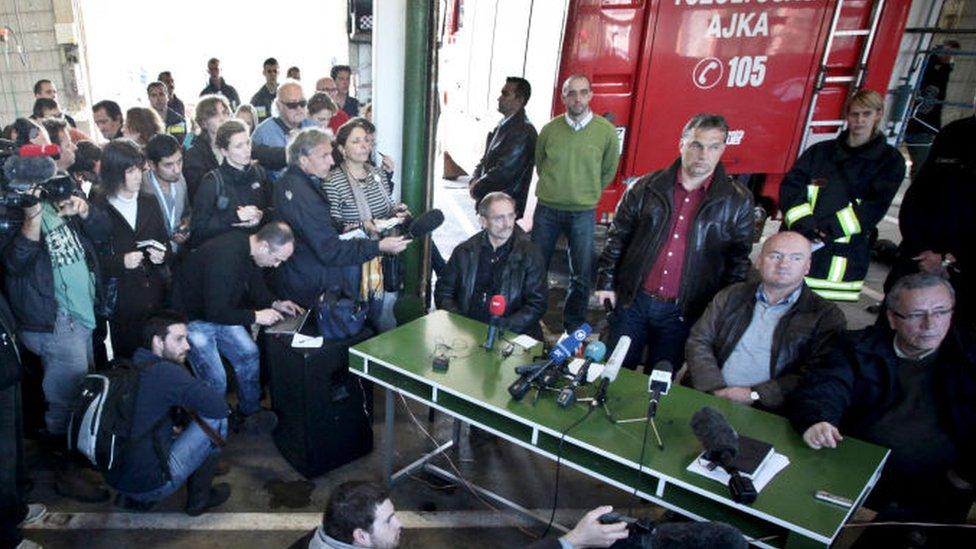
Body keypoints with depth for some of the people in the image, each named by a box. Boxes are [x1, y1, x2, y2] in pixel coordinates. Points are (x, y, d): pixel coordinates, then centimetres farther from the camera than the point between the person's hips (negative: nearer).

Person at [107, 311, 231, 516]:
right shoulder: (166, 371, -18)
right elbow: (219, 406, -22)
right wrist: (193, 408, 0)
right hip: (149, 482, -8)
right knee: (216, 420, -4)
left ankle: (134, 498, 18)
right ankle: (199, 498, 9)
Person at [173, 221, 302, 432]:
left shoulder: (250, 249, -7)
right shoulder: (225, 257, -34)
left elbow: (255, 285, 12)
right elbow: (216, 312, -30)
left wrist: (274, 303, -4)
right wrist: (254, 316, -24)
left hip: (221, 310, 8)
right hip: (193, 318, -8)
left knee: (248, 353, -1)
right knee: (215, 380, -12)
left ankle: (250, 411, 15)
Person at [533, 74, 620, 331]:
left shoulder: (606, 131, -7)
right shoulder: (549, 129, -3)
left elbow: (609, 171, 8)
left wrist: (586, 194, 11)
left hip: (583, 213, -1)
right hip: (547, 209, 1)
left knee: (581, 276, 5)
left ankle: (573, 327, 23)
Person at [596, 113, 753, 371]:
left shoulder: (738, 202, -4)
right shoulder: (647, 187, -1)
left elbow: (739, 260, 0)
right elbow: (617, 237, 5)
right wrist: (606, 281, 3)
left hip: (682, 312, -1)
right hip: (632, 301, 1)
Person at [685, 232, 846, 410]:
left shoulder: (827, 315, 5)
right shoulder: (731, 296, 14)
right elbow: (698, 341, 8)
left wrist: (755, 395, -13)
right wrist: (716, 389, -8)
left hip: (768, 413, -1)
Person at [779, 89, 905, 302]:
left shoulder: (890, 161, 10)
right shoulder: (821, 151, 15)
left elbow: (875, 207, -2)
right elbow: (789, 185, 4)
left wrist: (833, 227, -15)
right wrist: (801, 220, -14)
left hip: (842, 258, -2)